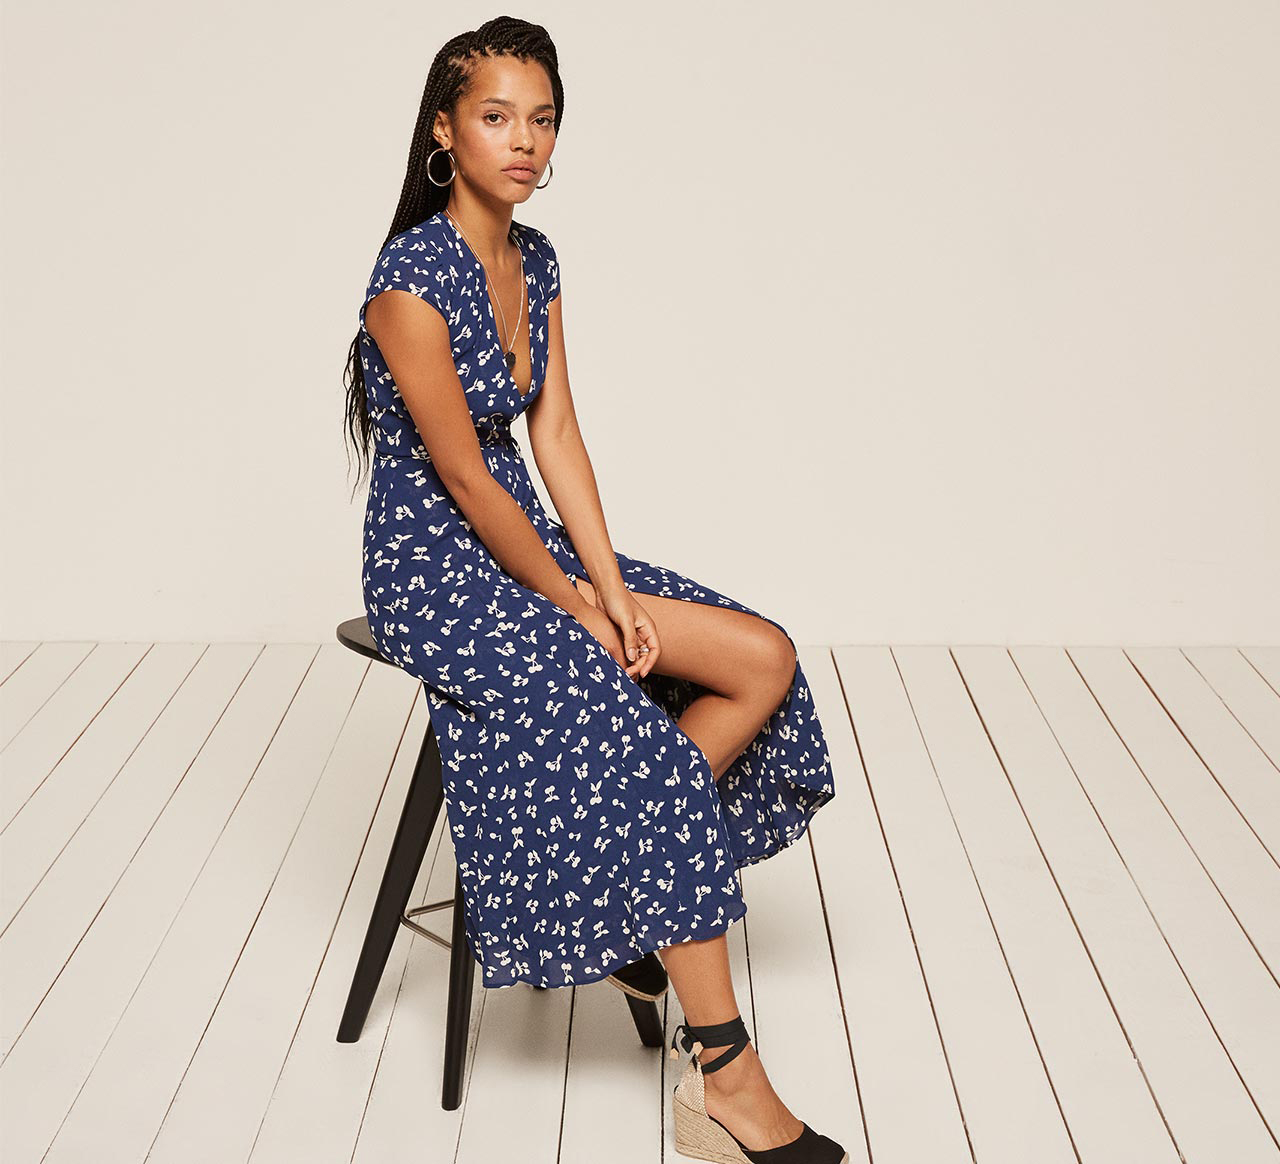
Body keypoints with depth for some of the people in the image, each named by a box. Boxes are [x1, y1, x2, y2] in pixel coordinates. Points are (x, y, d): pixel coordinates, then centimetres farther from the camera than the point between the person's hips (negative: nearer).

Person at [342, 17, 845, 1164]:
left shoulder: (536, 259, 7)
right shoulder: (412, 280, -19)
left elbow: (555, 434, 4)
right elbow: (467, 481, -18)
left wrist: (611, 585, -6)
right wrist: (577, 607, -11)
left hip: (527, 543, 8)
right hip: (436, 568, -8)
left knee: (766, 662, -4)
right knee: (642, 747, -22)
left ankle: (633, 913, 5)